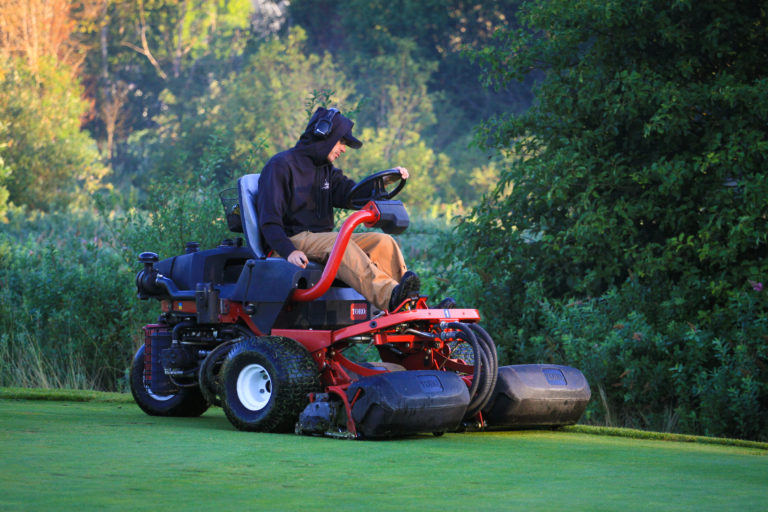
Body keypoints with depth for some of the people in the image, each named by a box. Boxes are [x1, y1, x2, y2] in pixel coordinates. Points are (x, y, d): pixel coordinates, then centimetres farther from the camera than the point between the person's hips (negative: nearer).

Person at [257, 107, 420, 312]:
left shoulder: (327, 170, 22)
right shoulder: (282, 165, -4)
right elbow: (269, 220, -12)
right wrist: (289, 251, -28)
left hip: (322, 238, 8)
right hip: (295, 239, -8)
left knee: (383, 242, -13)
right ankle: (390, 298, -56)